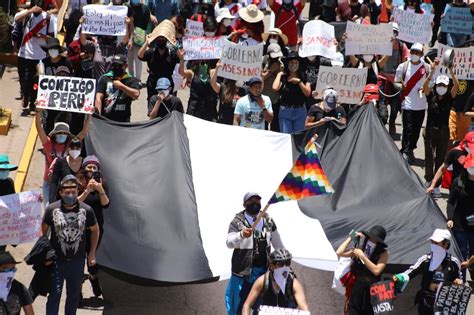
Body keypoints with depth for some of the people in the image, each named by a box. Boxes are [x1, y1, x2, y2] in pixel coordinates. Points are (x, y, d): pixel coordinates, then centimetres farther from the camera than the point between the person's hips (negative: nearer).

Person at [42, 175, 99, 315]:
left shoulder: (86, 210, -6)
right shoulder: (52, 209, -9)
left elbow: (95, 230, 10)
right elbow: (43, 231, 3)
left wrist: (92, 253, 10)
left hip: (77, 260, 2)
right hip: (57, 260, -2)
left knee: (74, 295, 13)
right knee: (54, 294, -3)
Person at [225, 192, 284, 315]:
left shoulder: (268, 220, 4)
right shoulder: (237, 222, -9)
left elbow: (277, 243, 16)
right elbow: (229, 243, -24)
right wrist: (241, 235, -44)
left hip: (264, 268, 4)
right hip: (244, 270, -4)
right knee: (241, 305, 2)